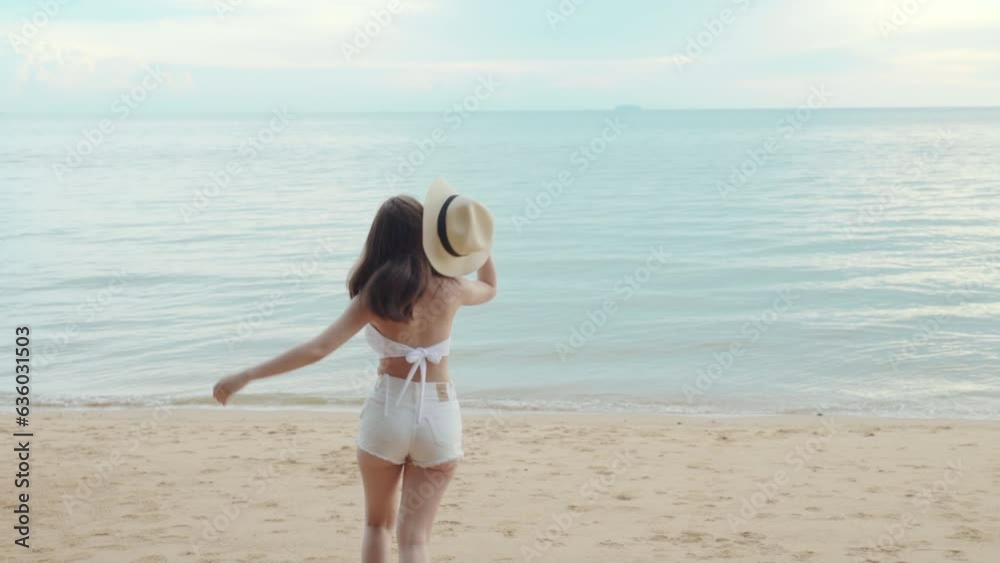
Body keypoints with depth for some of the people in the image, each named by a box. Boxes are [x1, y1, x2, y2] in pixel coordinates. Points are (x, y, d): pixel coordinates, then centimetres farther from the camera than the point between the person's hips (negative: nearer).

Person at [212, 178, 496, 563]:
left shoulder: (374, 297, -10)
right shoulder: (448, 288, -6)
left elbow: (317, 349, -16)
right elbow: (489, 289, 19)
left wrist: (245, 377, -12)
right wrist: (481, 245, 6)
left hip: (387, 411, 0)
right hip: (439, 416, 1)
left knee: (378, 523, 23)